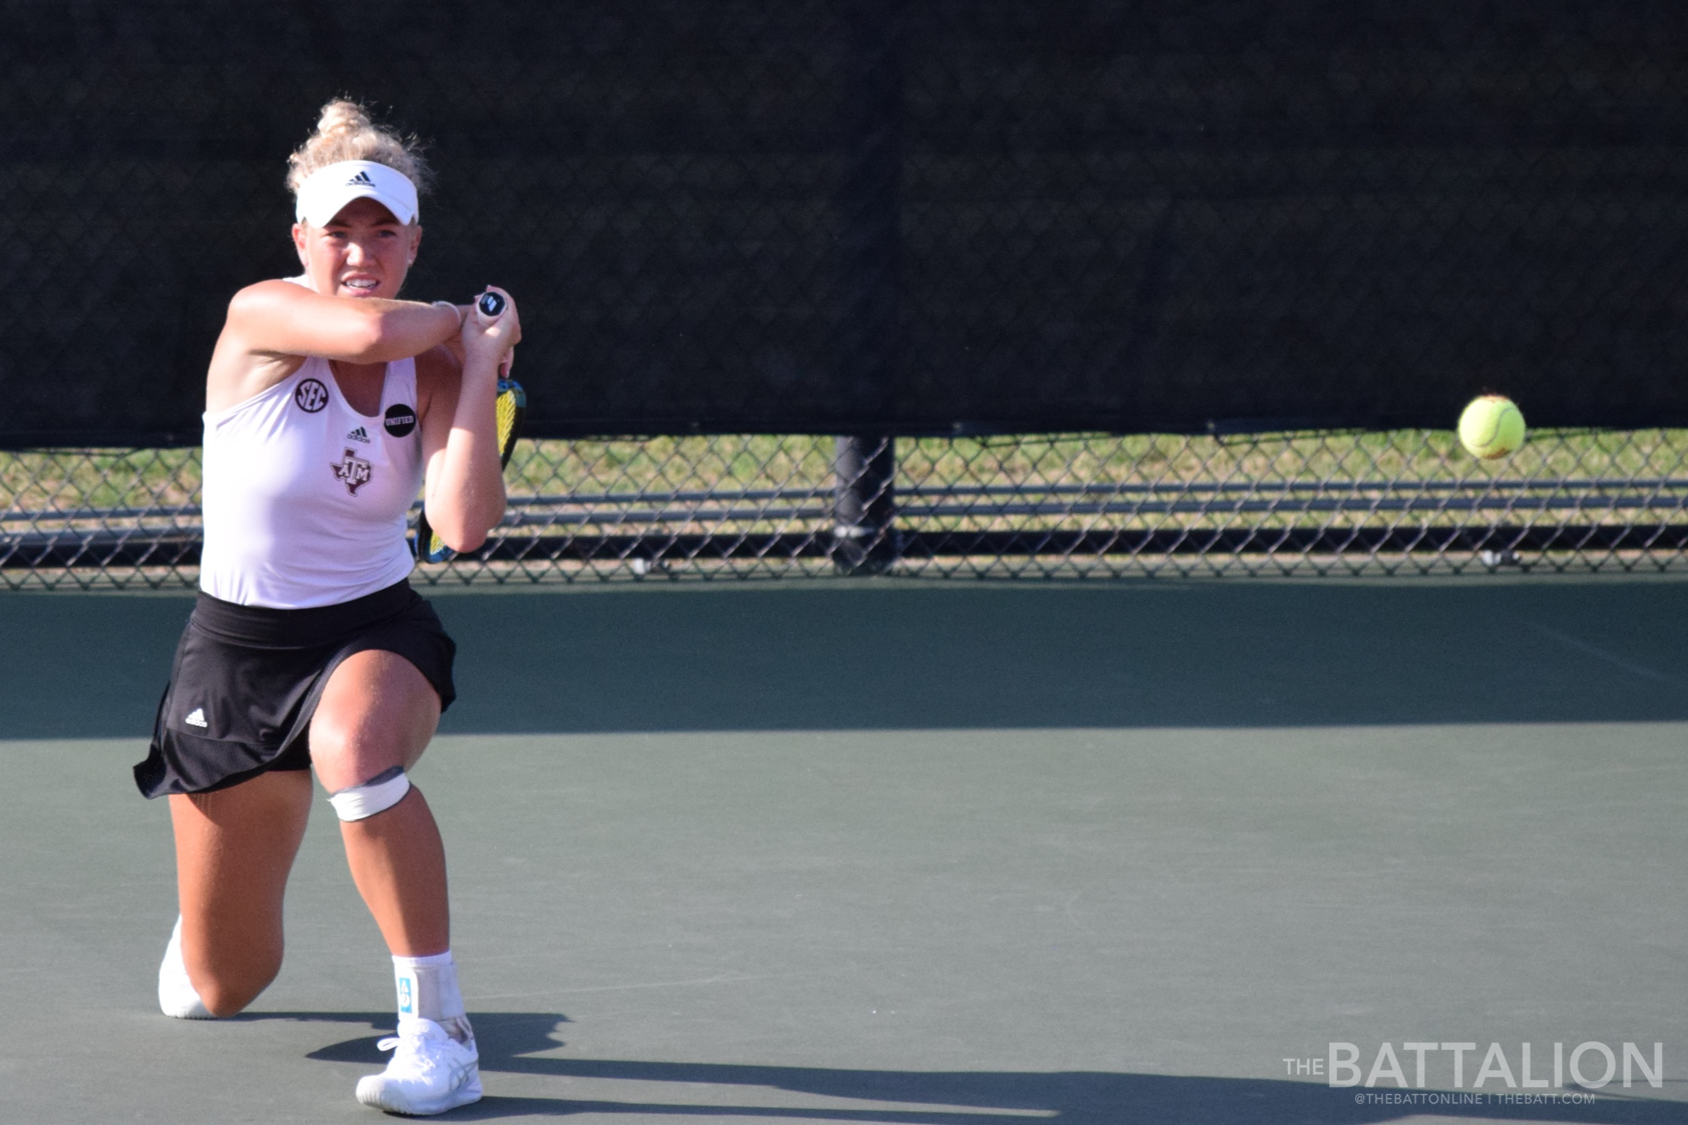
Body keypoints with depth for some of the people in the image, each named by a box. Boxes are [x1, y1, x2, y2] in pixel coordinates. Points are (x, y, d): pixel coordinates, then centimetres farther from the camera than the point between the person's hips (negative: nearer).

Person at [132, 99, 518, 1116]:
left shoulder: (435, 369, -6)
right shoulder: (262, 317, -13)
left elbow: (465, 525, -23)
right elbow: (371, 330, -36)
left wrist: (481, 359, -23)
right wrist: (455, 319, -16)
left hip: (376, 633, 0)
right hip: (237, 646, 0)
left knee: (357, 743, -41)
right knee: (220, 989, 7)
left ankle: (440, 1032, -33)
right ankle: (203, 925, 49)